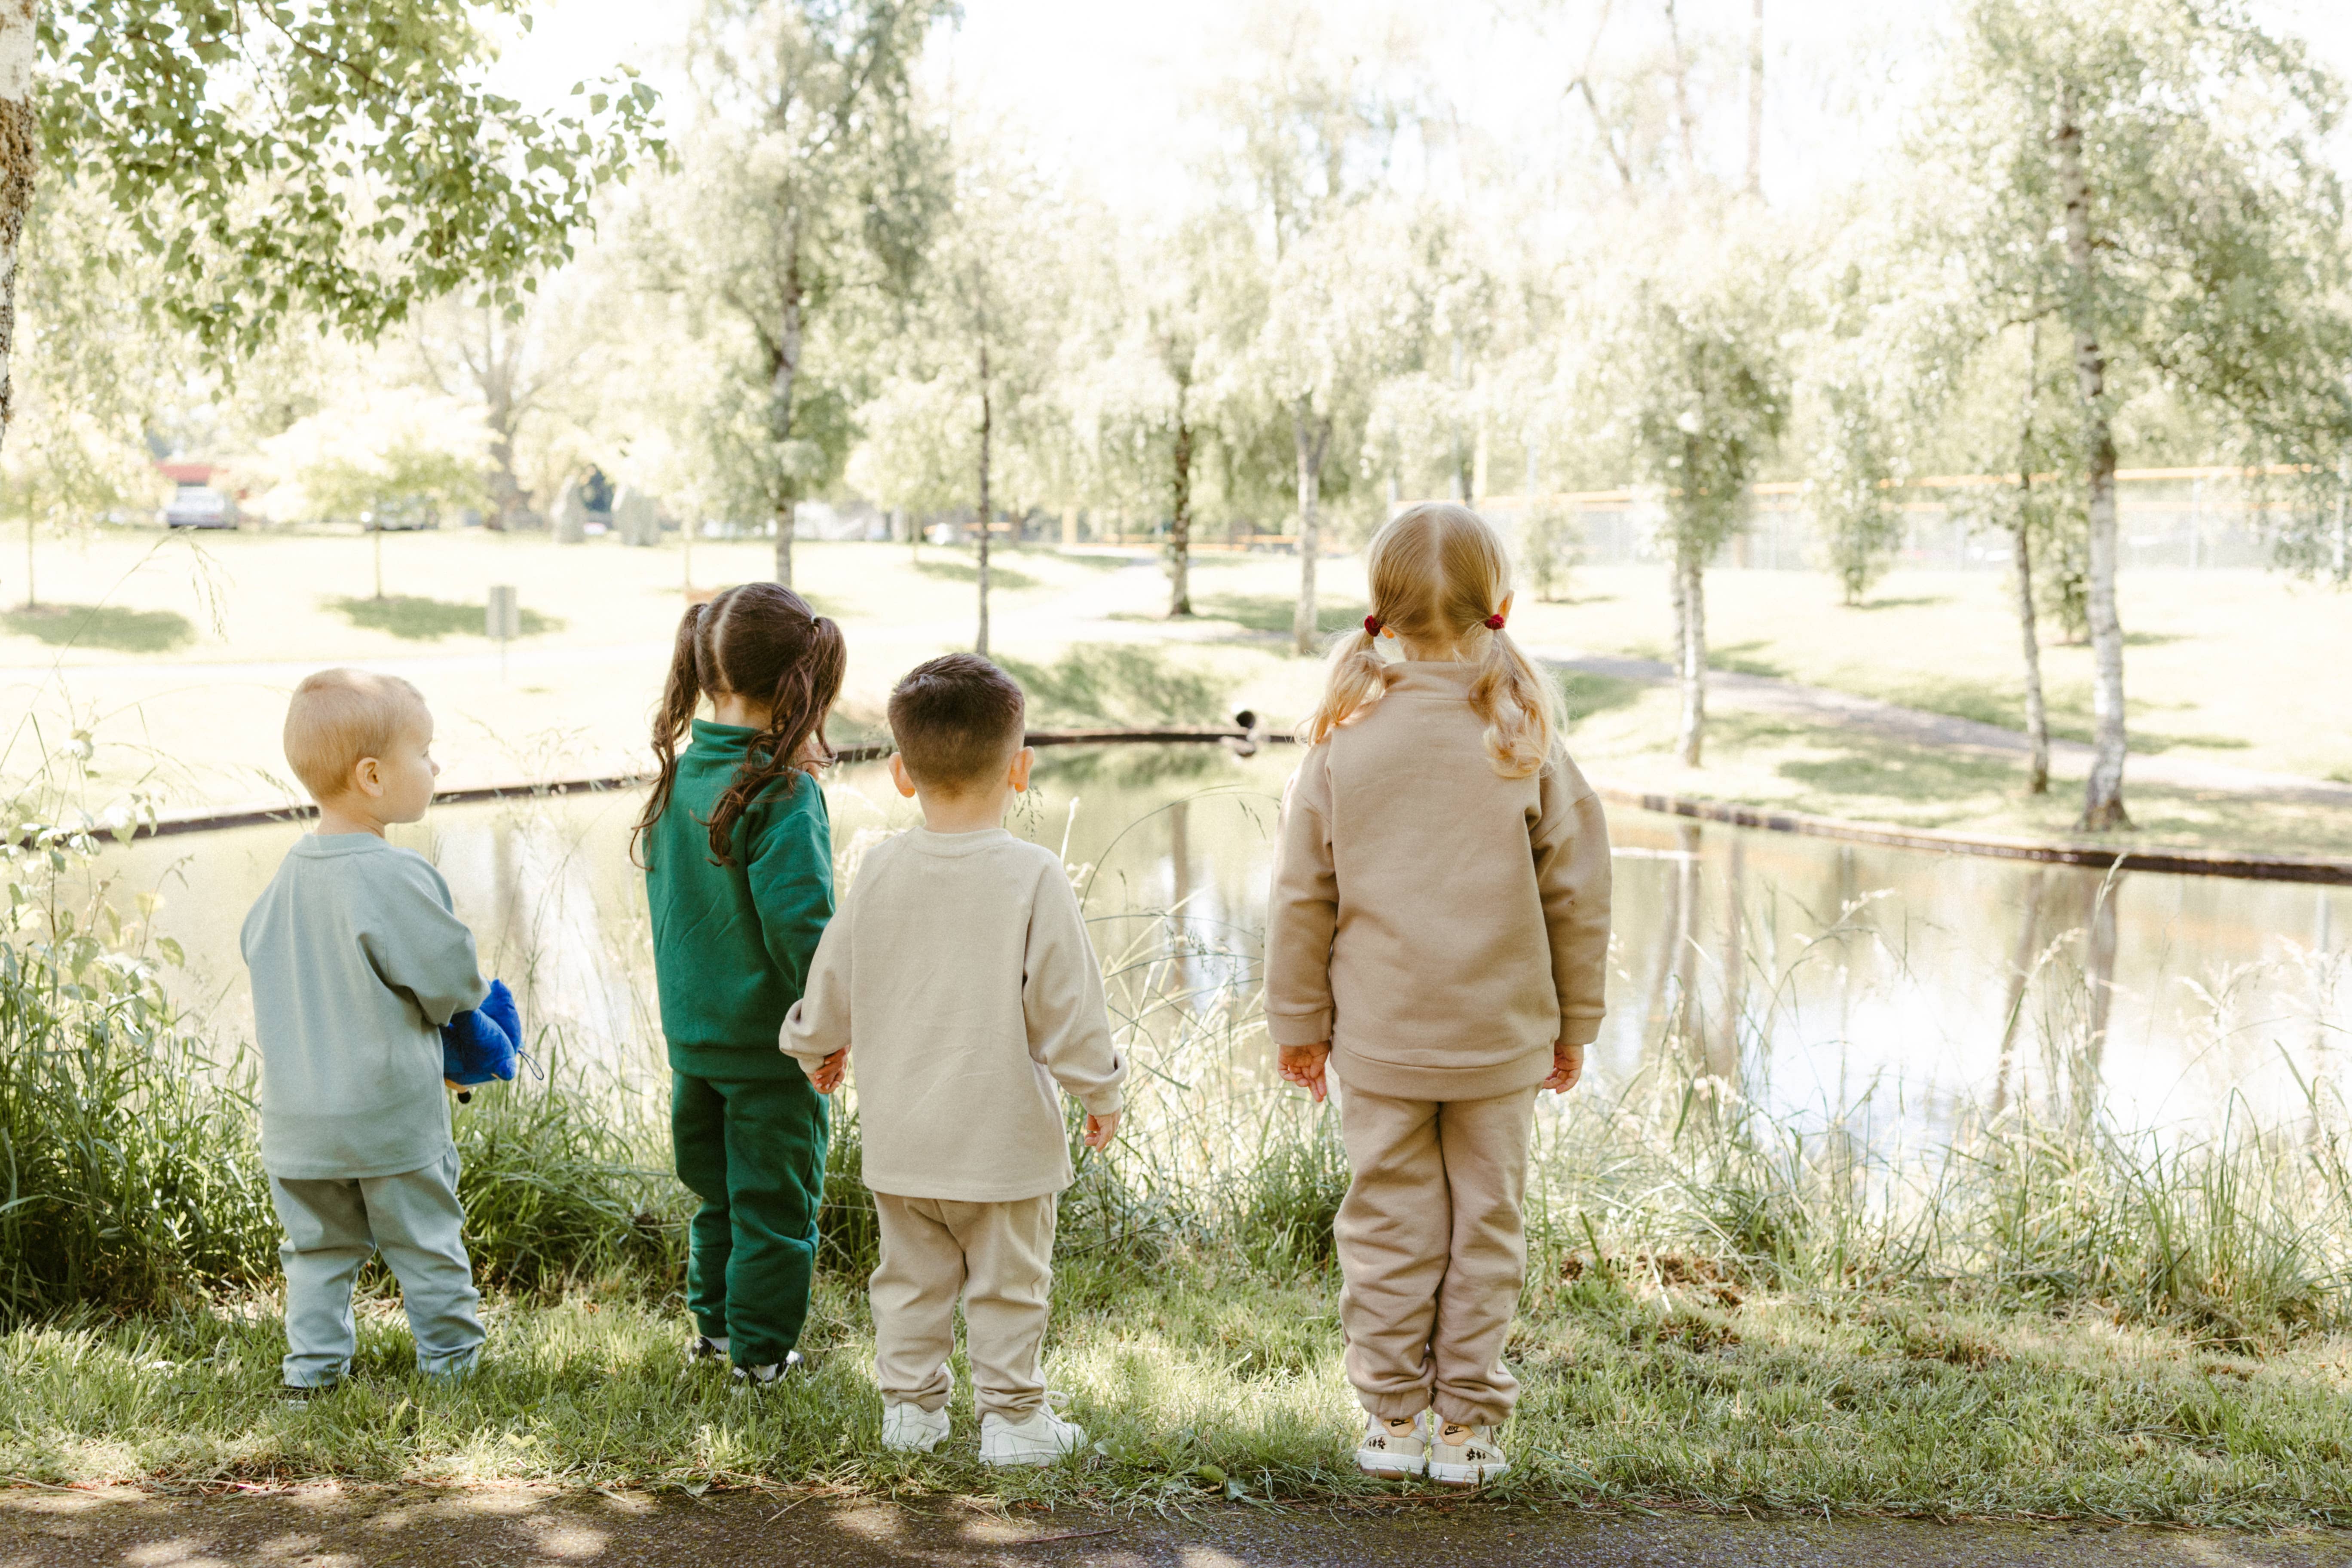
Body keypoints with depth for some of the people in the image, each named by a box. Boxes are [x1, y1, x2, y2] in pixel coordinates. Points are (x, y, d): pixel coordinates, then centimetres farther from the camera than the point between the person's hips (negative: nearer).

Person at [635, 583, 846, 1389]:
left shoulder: (679, 777, 2)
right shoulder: (782, 793, -20)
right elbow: (799, 922, -23)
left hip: (692, 1033, 7)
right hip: (769, 1042, -7)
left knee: (717, 1185, 22)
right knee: (774, 1194, 7)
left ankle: (714, 1321, 33)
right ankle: (761, 1347, 16)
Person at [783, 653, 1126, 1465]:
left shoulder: (881, 870, -3)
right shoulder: (1032, 876, -15)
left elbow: (832, 980, 8)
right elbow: (1066, 1002, -11)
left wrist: (817, 1047, 29)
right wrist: (1101, 1091, 3)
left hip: (899, 1132, 4)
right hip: (1002, 1131, -4)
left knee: (911, 1275, 17)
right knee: (1008, 1280, 9)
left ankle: (910, 1406, 25)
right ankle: (1012, 1416, 14)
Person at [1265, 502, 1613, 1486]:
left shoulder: (1344, 745, -6)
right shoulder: (1527, 748, -8)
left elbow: (1302, 898, -1)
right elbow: (1577, 896, -1)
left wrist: (1297, 1022, 11)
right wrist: (1574, 1020, 12)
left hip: (1378, 1037, 1)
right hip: (1503, 1035, 0)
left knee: (1388, 1225, 10)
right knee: (1486, 1224, 10)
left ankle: (1393, 1420, 17)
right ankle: (1466, 1427, 16)